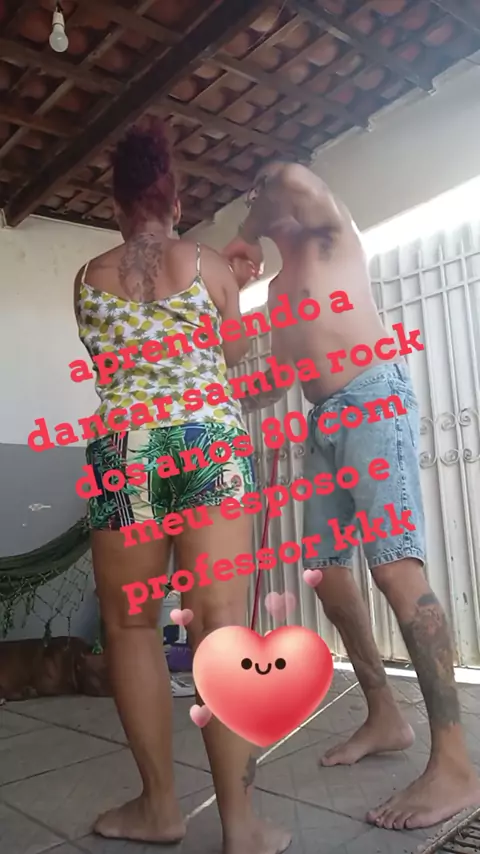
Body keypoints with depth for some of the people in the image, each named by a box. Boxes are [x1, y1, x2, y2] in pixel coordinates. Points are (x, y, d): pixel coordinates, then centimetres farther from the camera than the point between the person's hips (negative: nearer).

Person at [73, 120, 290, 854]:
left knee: (130, 626, 11)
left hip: (123, 449, 1)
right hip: (211, 442, 0)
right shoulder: (211, 266, 5)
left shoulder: (89, 279, 10)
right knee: (220, 623, -2)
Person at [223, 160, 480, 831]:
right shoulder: (280, 290, 26)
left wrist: (248, 236, 0)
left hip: (373, 398, -8)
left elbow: (293, 180, -15)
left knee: (395, 567, -19)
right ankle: (385, 718, 19)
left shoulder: (332, 232, 7)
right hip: (324, 420, 9)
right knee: (326, 572, 6)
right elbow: (278, 378, 28)